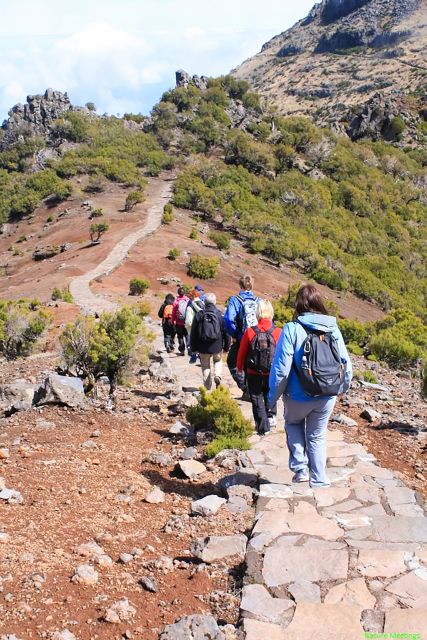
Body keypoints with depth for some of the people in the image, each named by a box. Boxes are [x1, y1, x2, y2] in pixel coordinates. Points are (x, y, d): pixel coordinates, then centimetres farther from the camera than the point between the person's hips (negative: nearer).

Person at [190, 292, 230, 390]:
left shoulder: (199, 315, -3)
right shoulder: (220, 315, -5)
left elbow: (193, 333, 1)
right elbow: (226, 332, -1)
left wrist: (194, 348, 10)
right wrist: (226, 347, 10)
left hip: (203, 347, 0)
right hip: (217, 346, 0)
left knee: (205, 366, 14)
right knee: (218, 361, 25)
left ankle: (207, 387, 13)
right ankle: (217, 375, -2)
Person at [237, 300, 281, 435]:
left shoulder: (250, 332, -14)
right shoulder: (278, 332, -14)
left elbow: (242, 352, -4)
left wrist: (240, 367, 14)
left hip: (253, 374, -1)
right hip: (272, 373, 1)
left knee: (257, 399, 13)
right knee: (270, 395, 28)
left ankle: (262, 427, 14)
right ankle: (271, 416, 20)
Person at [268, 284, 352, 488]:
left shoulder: (292, 329, -17)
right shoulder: (333, 329, -4)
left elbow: (281, 367, -18)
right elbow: (345, 363, 2)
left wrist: (273, 396, -4)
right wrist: (342, 387, 20)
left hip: (299, 396, -3)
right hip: (327, 396, 3)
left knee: (293, 424, 26)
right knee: (317, 436, 20)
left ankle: (300, 468, 17)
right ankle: (319, 481, 24)